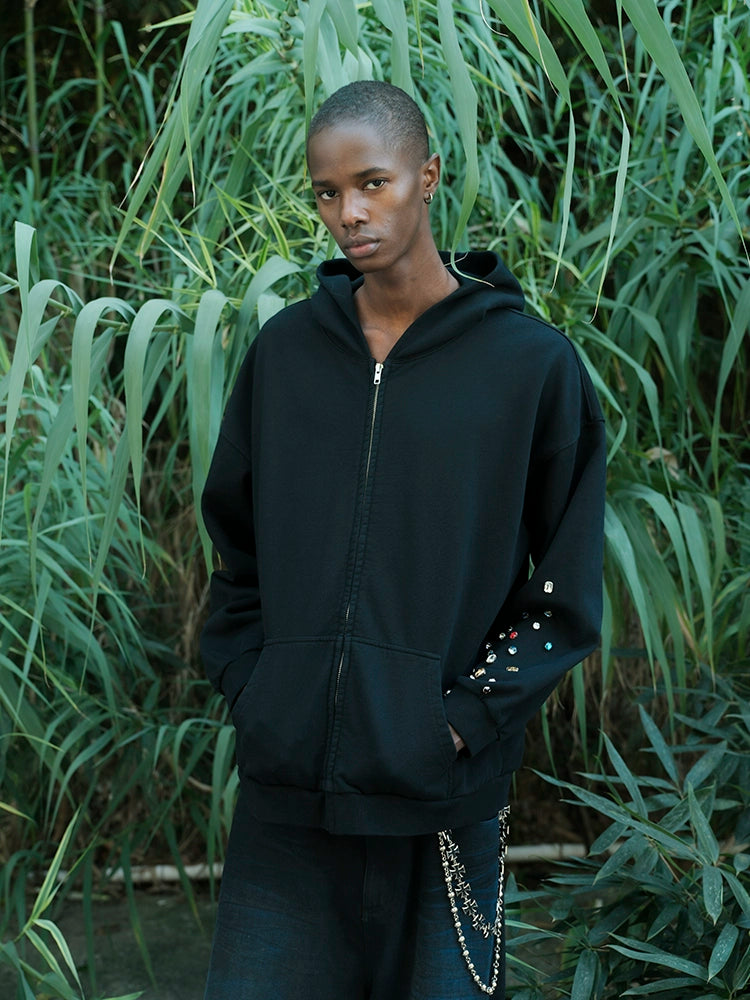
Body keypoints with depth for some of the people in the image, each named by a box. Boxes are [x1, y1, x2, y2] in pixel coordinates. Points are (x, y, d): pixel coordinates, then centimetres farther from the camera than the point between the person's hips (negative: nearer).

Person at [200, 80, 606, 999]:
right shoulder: (285, 350, 7)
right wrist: (246, 687, 4)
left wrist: (467, 715, -8)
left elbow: (566, 595, 0)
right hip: (285, 794, 3)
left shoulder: (531, 362, -3)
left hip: (442, 799, -2)